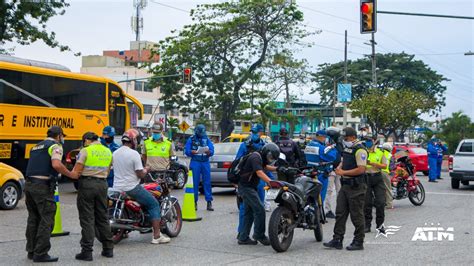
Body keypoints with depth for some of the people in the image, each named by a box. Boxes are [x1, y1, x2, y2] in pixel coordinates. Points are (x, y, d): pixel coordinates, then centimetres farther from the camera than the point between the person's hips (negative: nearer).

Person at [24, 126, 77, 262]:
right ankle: (41, 253, -6)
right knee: (46, 220, -4)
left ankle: (31, 251, 20)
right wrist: (71, 175, -9)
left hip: (29, 184, 9)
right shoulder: (55, 146, -2)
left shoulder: (36, 147, 24)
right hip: (43, 186, -8)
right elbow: (56, 164, -20)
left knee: (33, 219, 15)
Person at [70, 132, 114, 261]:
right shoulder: (108, 151, 10)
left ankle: (87, 251, -2)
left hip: (87, 184, -5)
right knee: (103, 217, 15)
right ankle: (108, 248, 19)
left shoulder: (86, 151, -8)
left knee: (87, 219, -1)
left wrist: (75, 173, 10)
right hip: (102, 185, 5)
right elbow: (107, 172, 12)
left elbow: (76, 172, -10)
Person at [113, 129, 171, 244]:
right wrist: (146, 170, 6)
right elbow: (140, 174, -16)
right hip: (132, 188, -7)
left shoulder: (115, 153, 7)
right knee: (154, 205, 3)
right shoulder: (134, 154, -15)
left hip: (117, 188, 7)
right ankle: (157, 236, -3)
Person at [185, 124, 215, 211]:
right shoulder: (191, 139, 5)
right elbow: (187, 151, -3)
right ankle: (194, 202, 8)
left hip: (205, 162, 2)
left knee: (207, 182, 0)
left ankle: (209, 202, 1)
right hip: (195, 162, -2)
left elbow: (212, 151, 4)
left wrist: (208, 151, -18)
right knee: (195, 183, 0)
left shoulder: (207, 139, 11)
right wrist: (194, 152, -21)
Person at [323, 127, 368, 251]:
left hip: (356, 186, -9)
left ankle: (359, 242, 7)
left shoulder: (360, 150, -15)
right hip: (345, 185, 9)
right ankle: (337, 240, 11)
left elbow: (361, 169, -22)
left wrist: (344, 172, -17)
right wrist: (339, 167, 5)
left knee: (356, 215, -1)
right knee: (340, 213, 7)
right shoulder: (346, 148, 15)